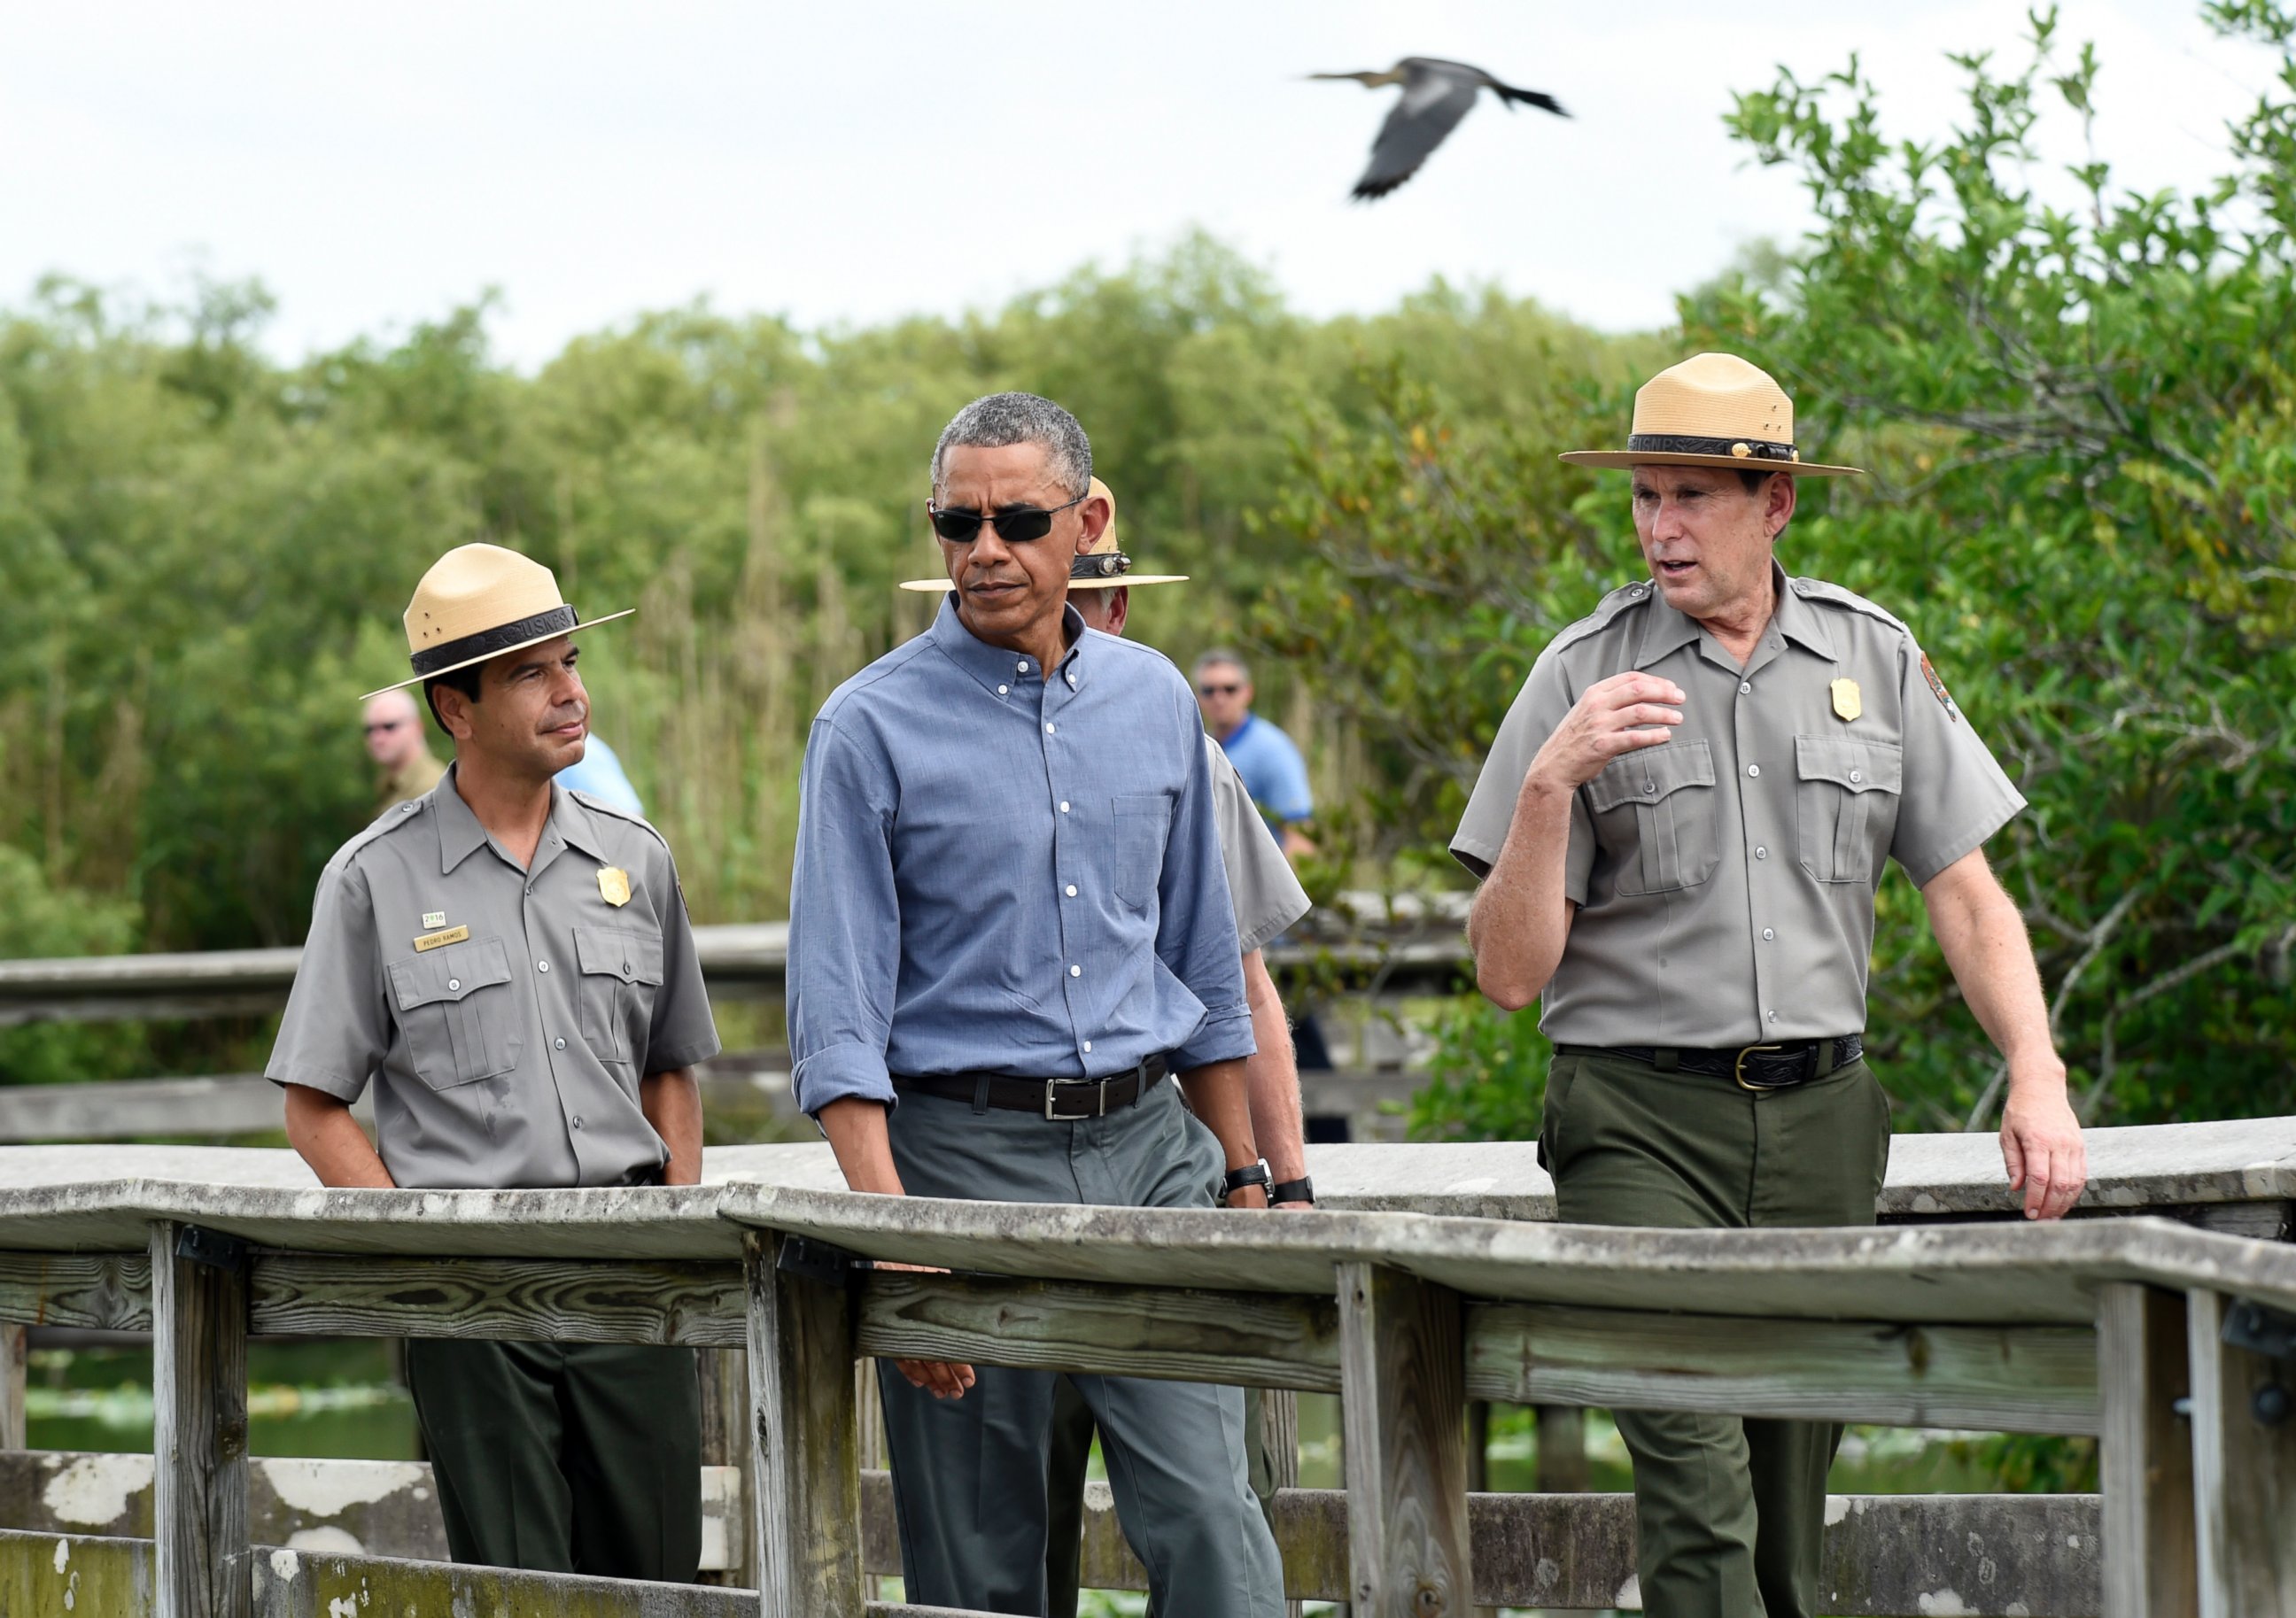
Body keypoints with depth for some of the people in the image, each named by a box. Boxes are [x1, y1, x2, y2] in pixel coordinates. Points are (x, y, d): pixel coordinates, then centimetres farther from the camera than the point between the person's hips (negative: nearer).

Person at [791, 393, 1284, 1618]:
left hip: (1149, 1147, 3)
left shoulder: (1154, 701, 10)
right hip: (963, 1153, -3)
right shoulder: (871, 727, -4)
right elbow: (838, 1009, -9)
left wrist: (1243, 1174, 16)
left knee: (1209, 1512, -9)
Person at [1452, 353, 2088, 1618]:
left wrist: (2037, 1077, -3)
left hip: (1820, 1120, 3)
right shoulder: (1583, 675, 0)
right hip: (1637, 1120, -3)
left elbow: (1965, 894, 11)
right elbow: (1510, 973, -2)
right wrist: (1551, 780, -16)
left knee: (1789, 1509, 6)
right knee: (1697, 1490, -18)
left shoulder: (1873, 659, 8)